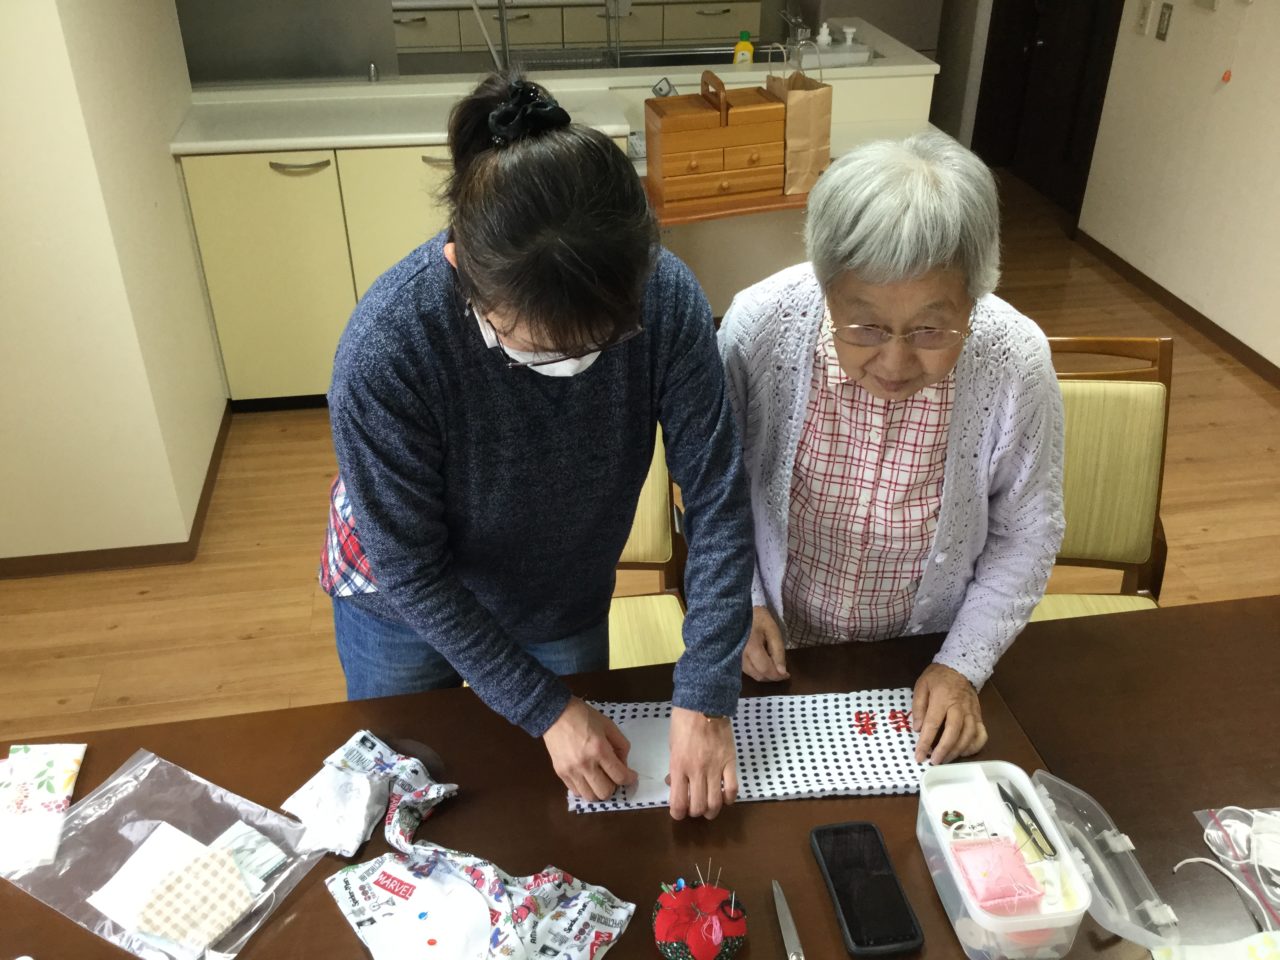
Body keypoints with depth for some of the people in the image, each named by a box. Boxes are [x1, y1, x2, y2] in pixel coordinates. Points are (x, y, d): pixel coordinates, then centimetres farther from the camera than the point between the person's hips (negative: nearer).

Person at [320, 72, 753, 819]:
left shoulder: (666, 297, -30)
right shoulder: (385, 349, -36)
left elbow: (718, 499, -23)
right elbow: (411, 570, -23)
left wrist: (704, 699, -26)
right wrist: (543, 707, -21)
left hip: (569, 606, 2)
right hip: (404, 609, -1)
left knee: (566, 817, 25)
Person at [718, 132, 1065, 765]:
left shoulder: (1016, 363, -24)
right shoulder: (759, 324, -26)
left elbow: (1025, 536, -7)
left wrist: (963, 665, -11)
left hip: (921, 665, 0)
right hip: (776, 648, 1)